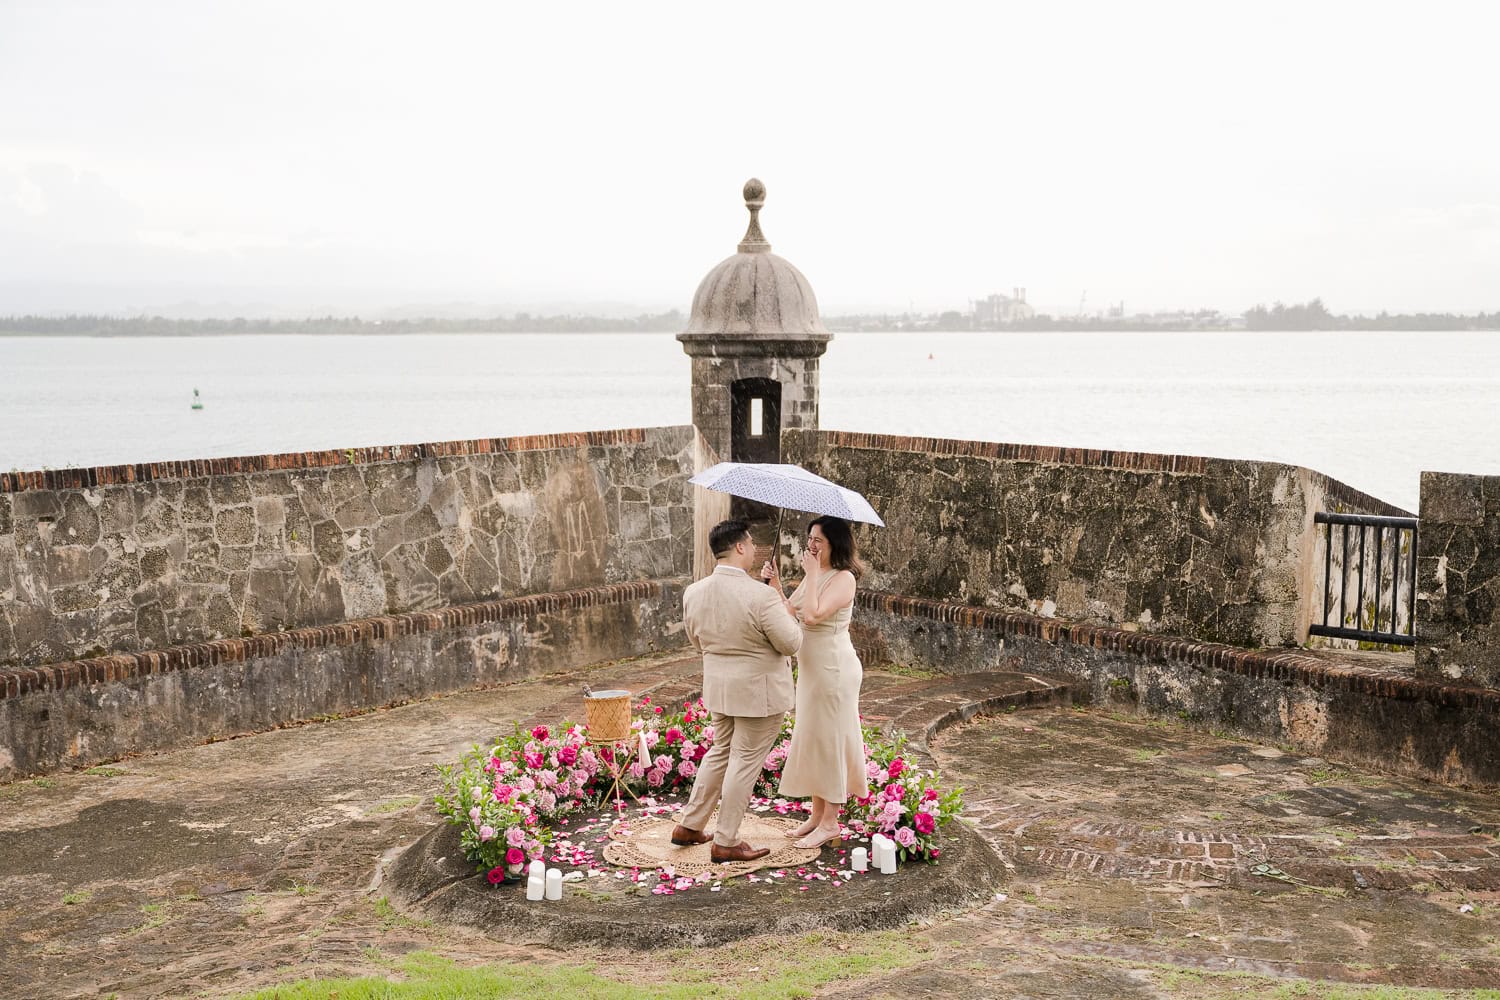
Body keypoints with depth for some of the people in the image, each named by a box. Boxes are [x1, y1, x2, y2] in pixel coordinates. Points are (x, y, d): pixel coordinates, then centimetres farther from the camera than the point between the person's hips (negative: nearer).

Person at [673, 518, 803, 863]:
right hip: (759, 692, -7)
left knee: (720, 752, 23)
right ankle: (725, 842, 13)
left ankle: (688, 826, 29)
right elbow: (791, 643, -17)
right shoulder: (760, 595, -24)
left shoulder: (693, 593, -3)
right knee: (745, 762, 5)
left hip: (717, 688, 7)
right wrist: (788, 614, 0)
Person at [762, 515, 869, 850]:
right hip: (811, 667, 9)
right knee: (811, 737, 14)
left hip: (833, 667, -9)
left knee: (828, 738, -2)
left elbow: (813, 614, -28)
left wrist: (812, 574, -20)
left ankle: (830, 823, 7)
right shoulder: (812, 577, 10)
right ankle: (817, 814, 24)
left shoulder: (843, 578, -17)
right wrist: (775, 586, -3)